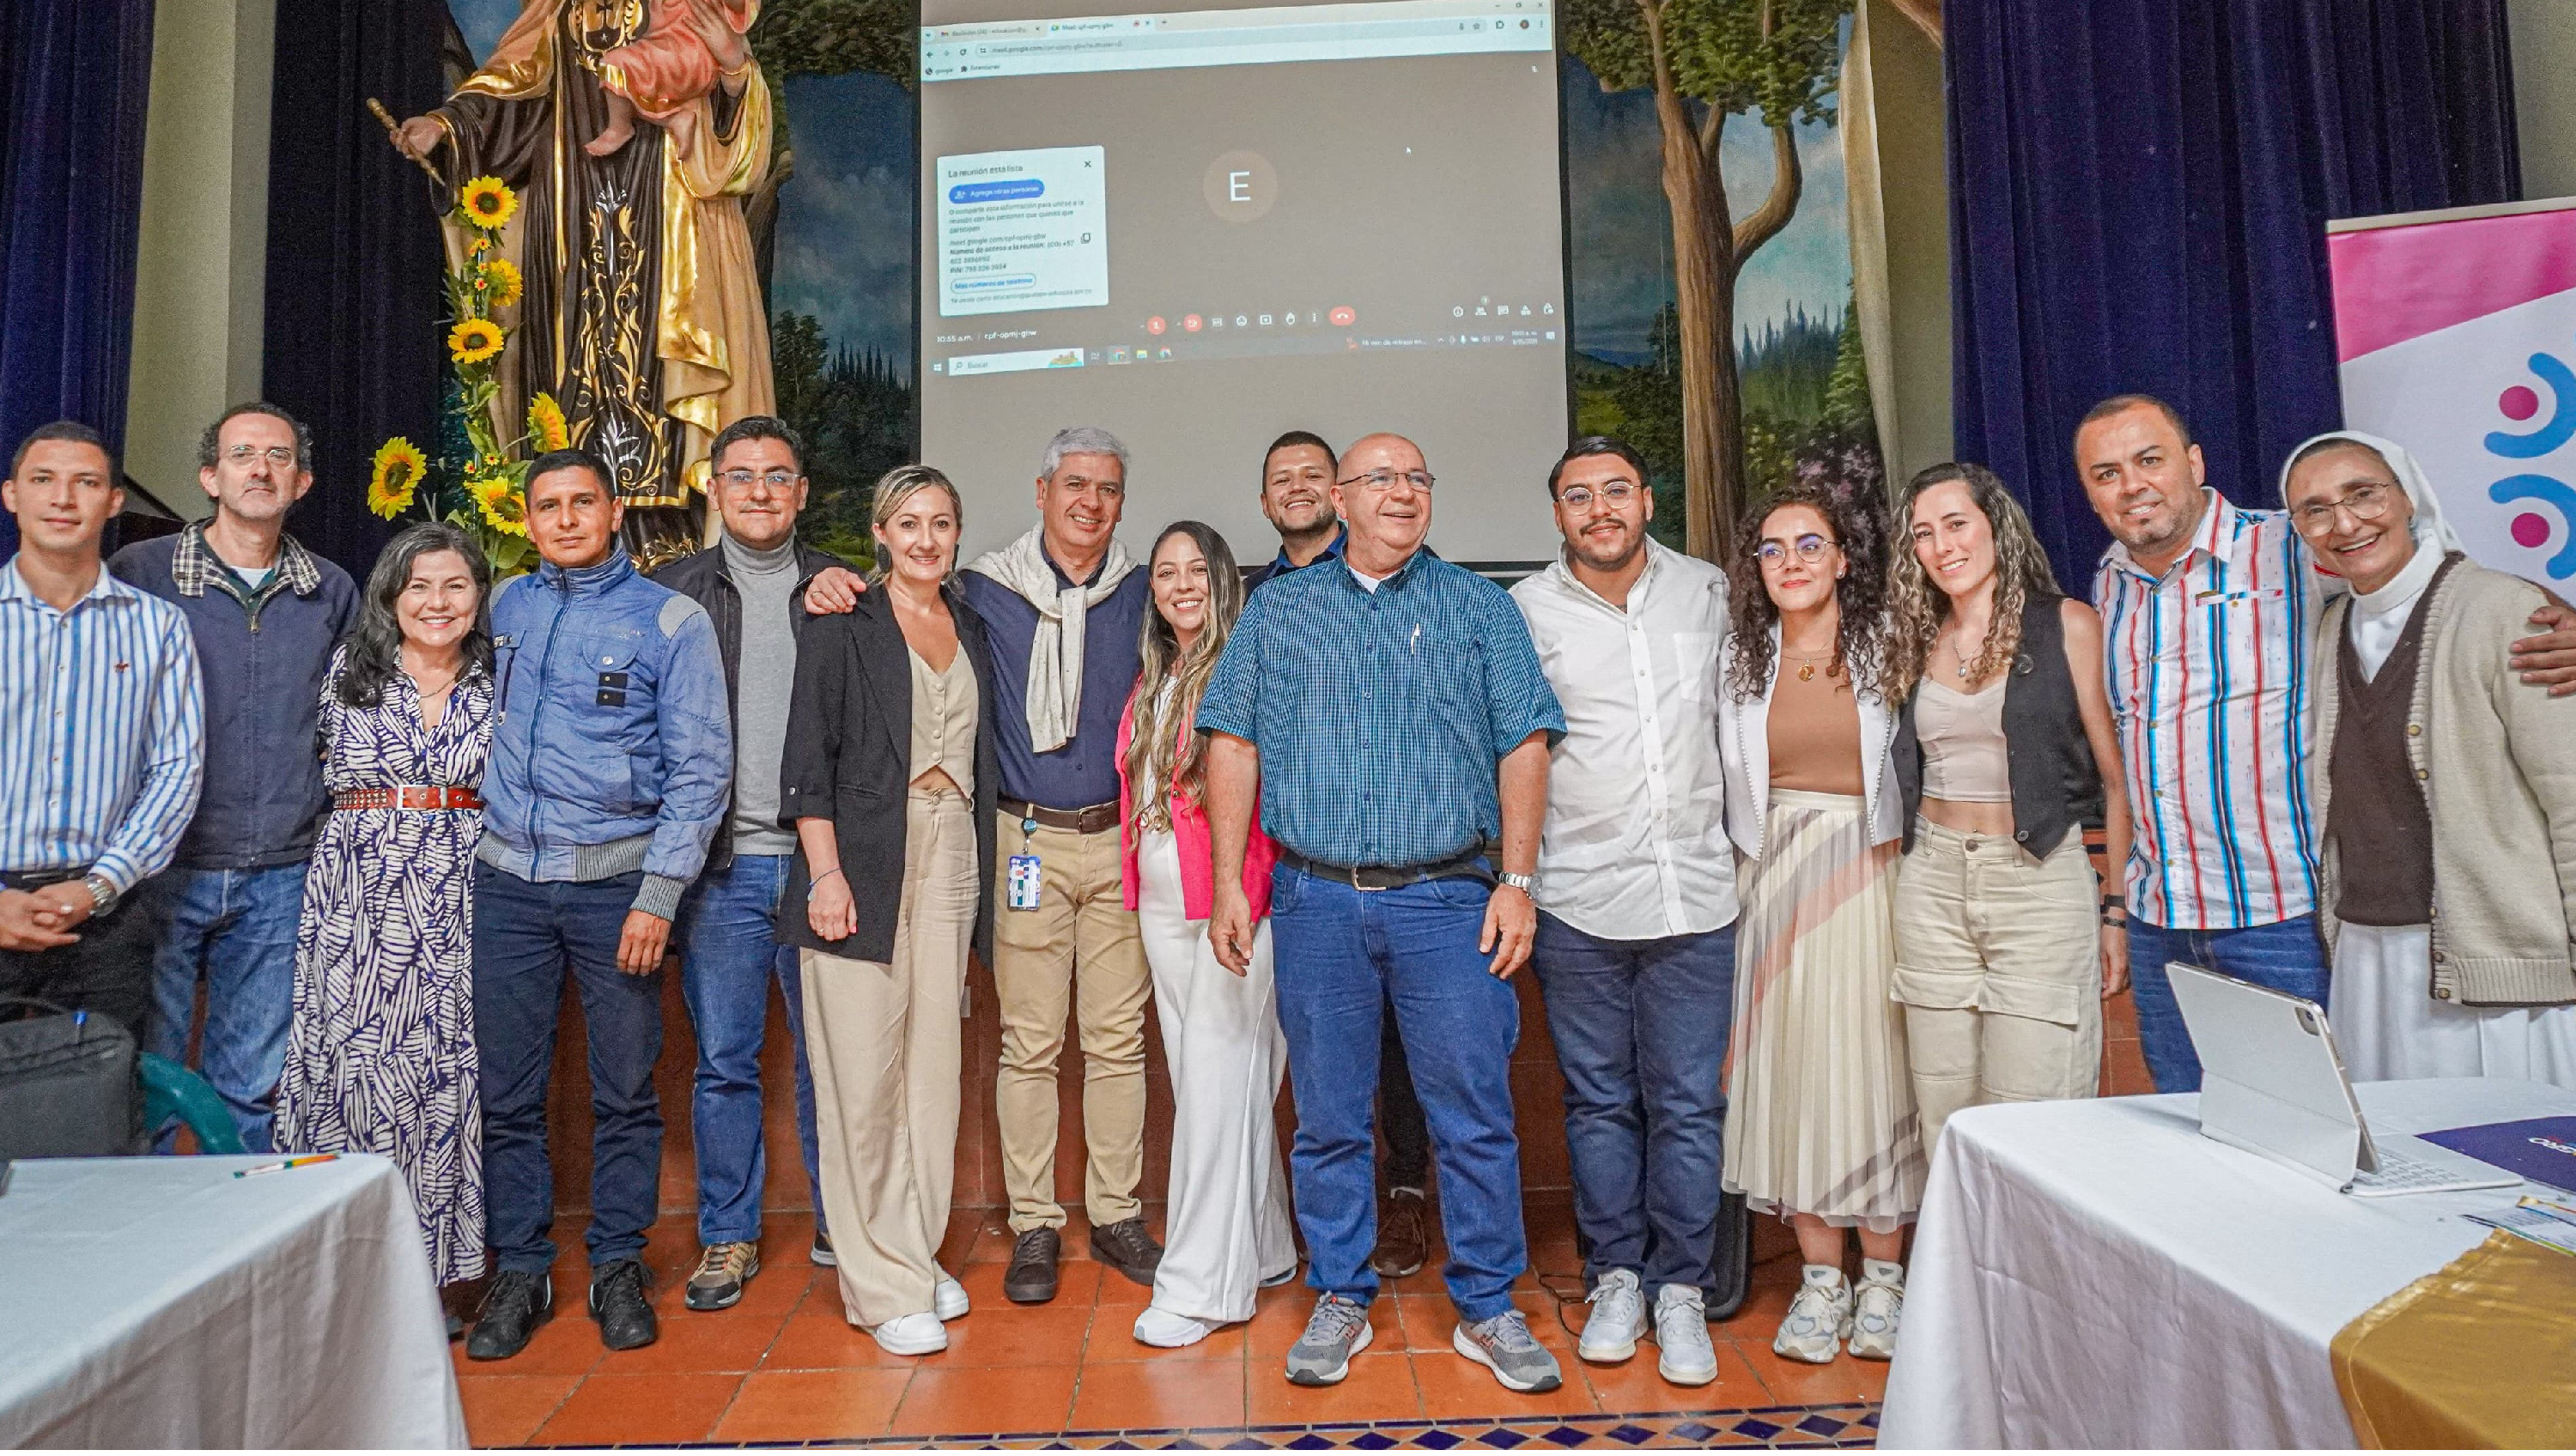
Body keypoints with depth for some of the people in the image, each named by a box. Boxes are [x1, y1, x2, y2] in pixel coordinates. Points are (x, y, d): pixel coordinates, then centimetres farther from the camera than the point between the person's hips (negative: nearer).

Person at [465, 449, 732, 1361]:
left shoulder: (671, 621, -2)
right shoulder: (503, 607, 10)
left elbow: (700, 769, -5)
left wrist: (658, 895, -11)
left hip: (615, 882, -3)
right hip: (509, 878, 3)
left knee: (624, 1088, 4)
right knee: (507, 1090, 7)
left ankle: (618, 1267, 19)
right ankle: (520, 1271, 21)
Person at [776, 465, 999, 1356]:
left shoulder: (971, 629, 14)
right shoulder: (844, 627, -2)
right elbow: (808, 759, -6)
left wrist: (983, 880, 12)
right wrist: (826, 873, -14)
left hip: (952, 858, 5)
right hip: (866, 861, -5)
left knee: (933, 1063, 9)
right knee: (864, 1073, -2)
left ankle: (919, 1254, 23)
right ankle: (881, 1283, 9)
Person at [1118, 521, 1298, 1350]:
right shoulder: (1150, 684, 14)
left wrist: (1248, 898, -13)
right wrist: (1138, 887, 13)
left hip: (1232, 905, -7)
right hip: (1161, 908, 8)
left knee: (1216, 1086, -4)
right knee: (1201, 1083, 12)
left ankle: (1201, 1285, 6)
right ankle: (1264, 1251, 27)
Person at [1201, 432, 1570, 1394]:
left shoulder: (1479, 606, 8)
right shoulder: (1279, 609, 10)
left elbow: (1524, 748, 3)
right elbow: (1233, 743, 7)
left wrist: (1515, 881, -6)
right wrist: (1228, 882, 0)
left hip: (1447, 899, 0)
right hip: (1316, 901, 1)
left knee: (1475, 1115, 4)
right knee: (1328, 1116, 9)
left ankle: (1488, 1309, 20)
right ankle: (1339, 1301, 25)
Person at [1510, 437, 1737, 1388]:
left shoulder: (1709, 593, 8)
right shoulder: (1523, 613, 0)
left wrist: (1739, 839, 17)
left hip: (1694, 893, 2)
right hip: (1577, 901, -1)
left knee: (1688, 1103, 6)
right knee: (1600, 1101, 10)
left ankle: (1681, 1287, 21)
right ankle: (1616, 1276, 26)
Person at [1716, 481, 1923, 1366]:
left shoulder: (1886, 643, 1)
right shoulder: (1741, 658, 8)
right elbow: (1729, 780, 11)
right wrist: (1762, 860, 3)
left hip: (1870, 876, -2)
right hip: (1775, 885, 2)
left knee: (1874, 1065, 2)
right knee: (1794, 1070, 5)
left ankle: (1882, 1282, 17)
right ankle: (1820, 1280, 17)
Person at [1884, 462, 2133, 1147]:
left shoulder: (2068, 626, -1)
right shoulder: (1918, 642, 11)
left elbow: (2115, 779, -2)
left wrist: (2116, 911, -5)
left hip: (2040, 880, -4)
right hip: (1933, 885, 4)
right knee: (1943, 1124, 7)